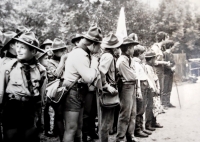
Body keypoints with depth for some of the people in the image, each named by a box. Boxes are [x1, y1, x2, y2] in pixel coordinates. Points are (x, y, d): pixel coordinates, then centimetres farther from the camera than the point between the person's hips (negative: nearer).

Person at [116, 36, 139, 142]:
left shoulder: (129, 60, 12)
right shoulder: (122, 61, -17)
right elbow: (131, 77, -15)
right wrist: (134, 74, 1)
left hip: (132, 88, 9)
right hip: (126, 88, -9)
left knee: (132, 113, 15)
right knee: (125, 115, -2)